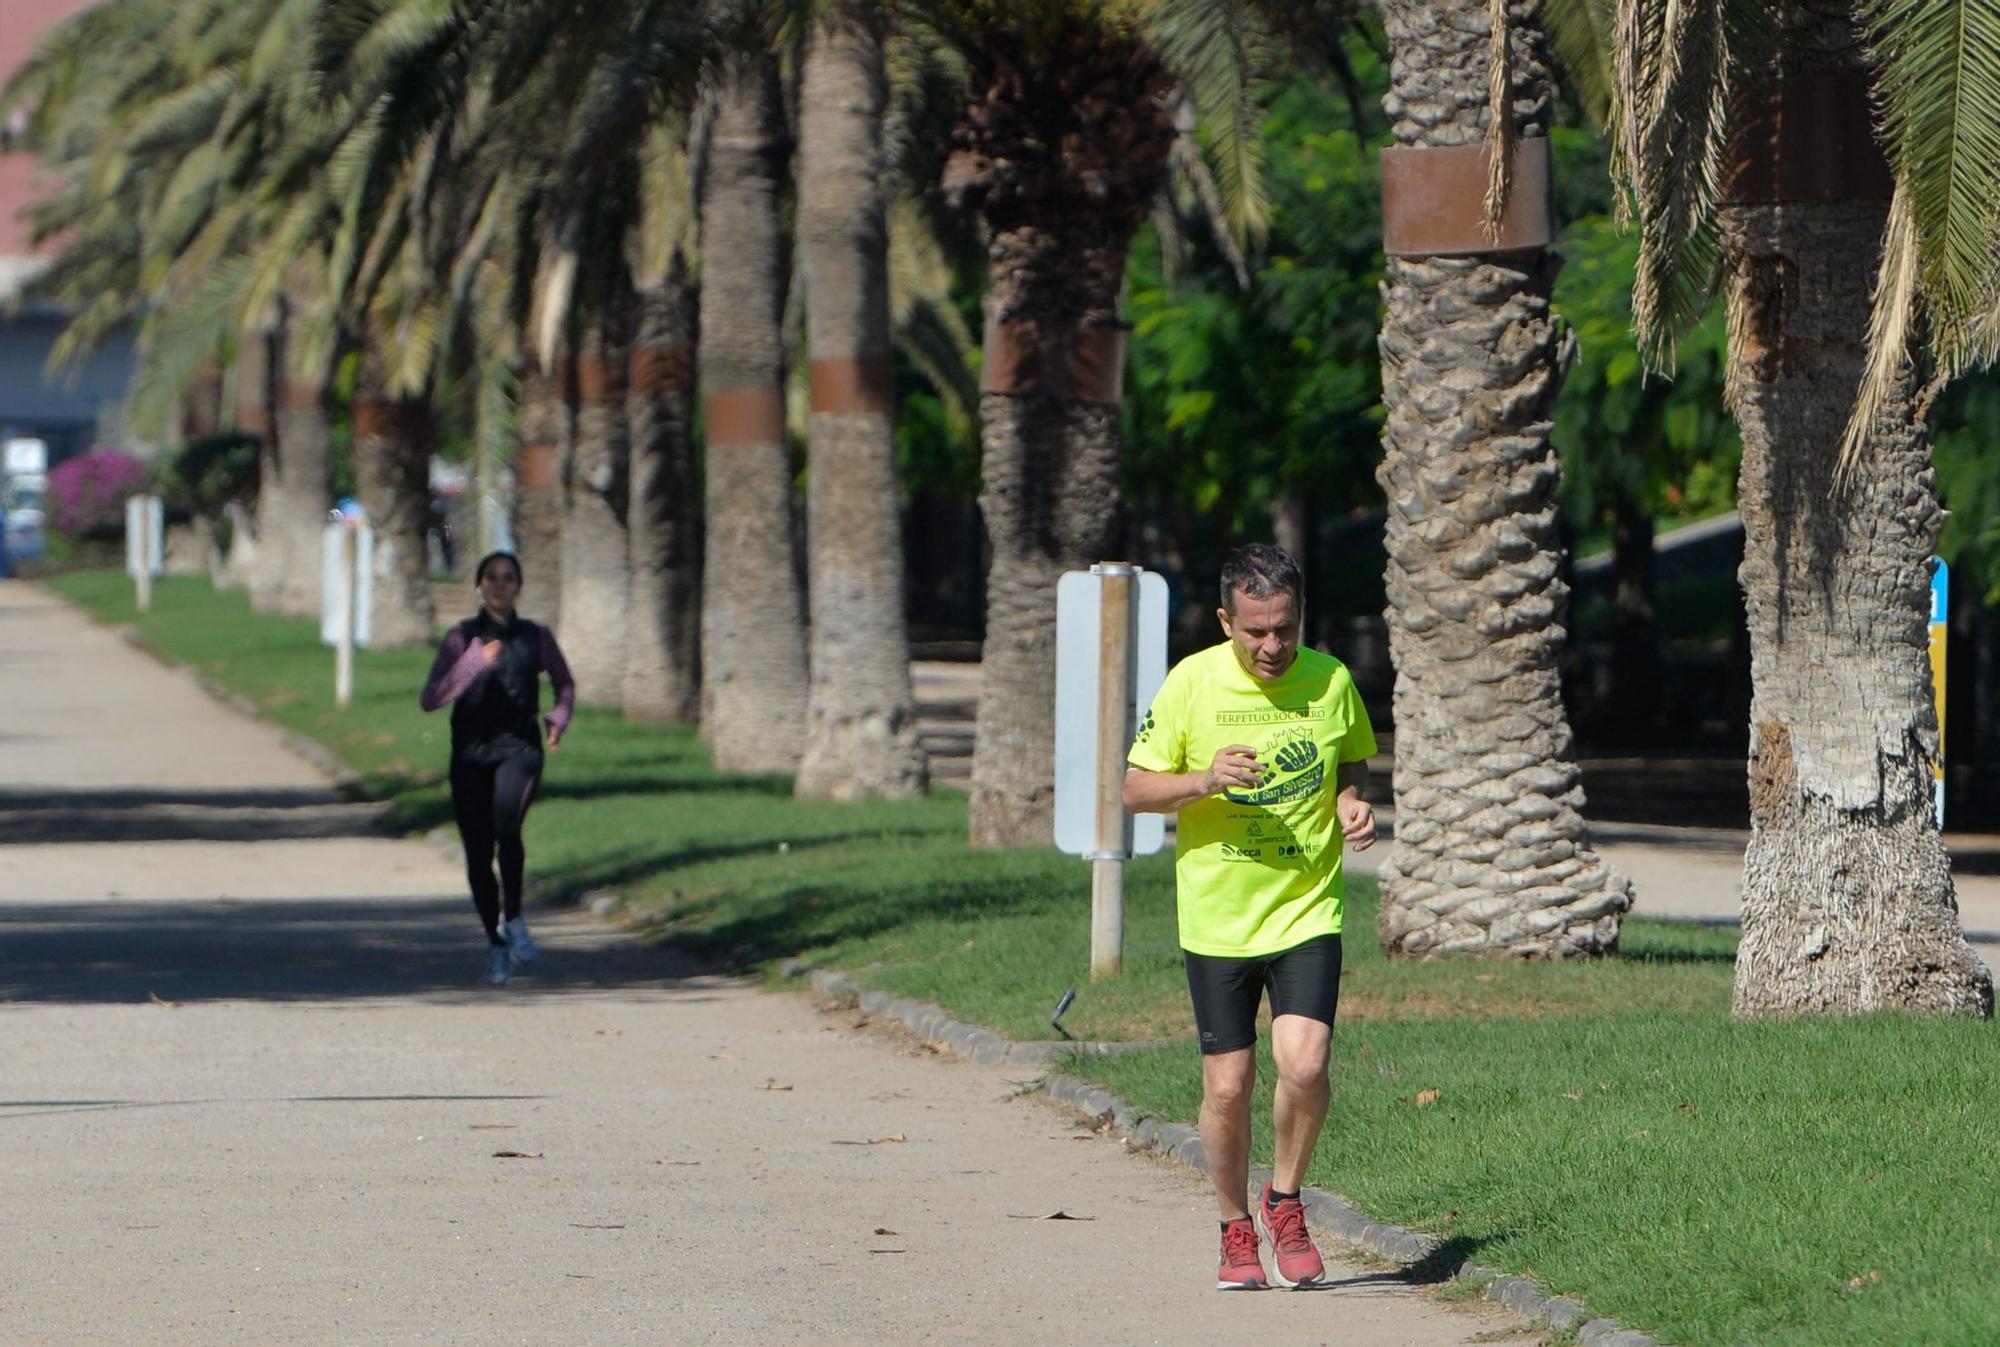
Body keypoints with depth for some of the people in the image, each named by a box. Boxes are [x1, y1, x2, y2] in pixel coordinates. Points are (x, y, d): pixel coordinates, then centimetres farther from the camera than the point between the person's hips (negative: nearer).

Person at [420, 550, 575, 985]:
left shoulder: (536, 637, 8)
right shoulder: (462, 638, 5)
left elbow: (565, 684, 27)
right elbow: (430, 699, -6)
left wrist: (559, 719, 7)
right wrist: (476, 665, -16)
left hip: (517, 748, -1)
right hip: (470, 753, 1)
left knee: (506, 823, -30)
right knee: (478, 855, 2)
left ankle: (513, 917, -14)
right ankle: (495, 946, 20)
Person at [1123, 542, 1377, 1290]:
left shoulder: (1331, 680, -2)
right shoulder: (1192, 683, -7)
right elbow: (1136, 788, -1)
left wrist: (1352, 802, -6)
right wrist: (1205, 781, -20)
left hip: (1307, 911, 0)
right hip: (1216, 916, 0)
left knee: (1303, 1062, -17)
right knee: (1227, 1084, 1)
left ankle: (1285, 1202, 9)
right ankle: (1236, 1229, 23)